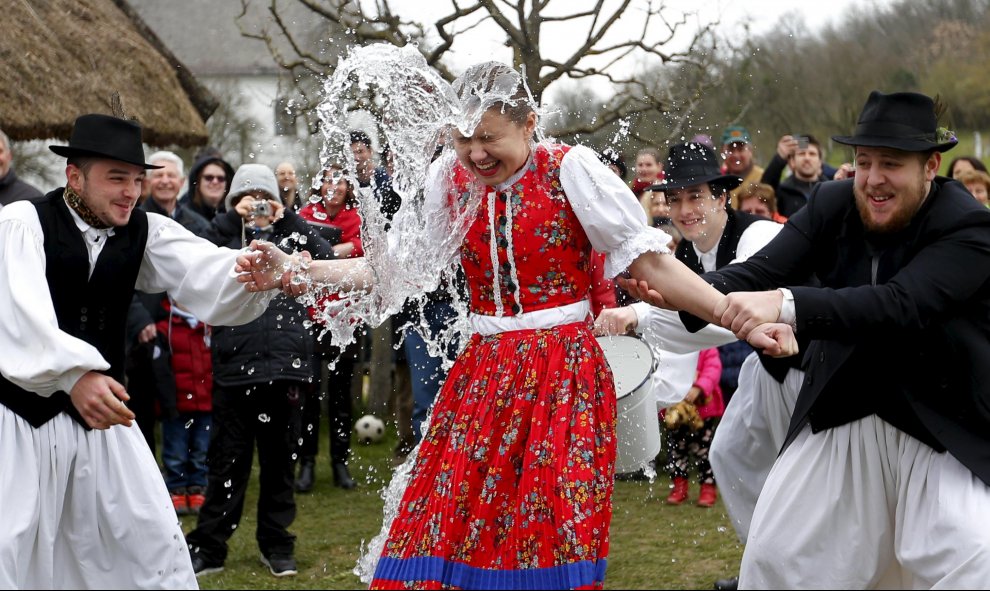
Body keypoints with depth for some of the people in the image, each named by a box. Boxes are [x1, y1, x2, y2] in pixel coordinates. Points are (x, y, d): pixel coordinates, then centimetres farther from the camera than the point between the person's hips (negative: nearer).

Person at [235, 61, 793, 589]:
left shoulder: (571, 169, -9)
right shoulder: (449, 178, 4)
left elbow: (650, 259, -8)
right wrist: (296, 272, -2)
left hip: (564, 374, -4)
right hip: (482, 372, 4)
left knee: (550, 534, -4)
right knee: (439, 531, -2)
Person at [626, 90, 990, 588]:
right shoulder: (831, 205, -6)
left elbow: (900, 303, -37)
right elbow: (759, 272, -17)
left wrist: (785, 305, -50)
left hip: (943, 430, -4)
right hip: (840, 414, 4)